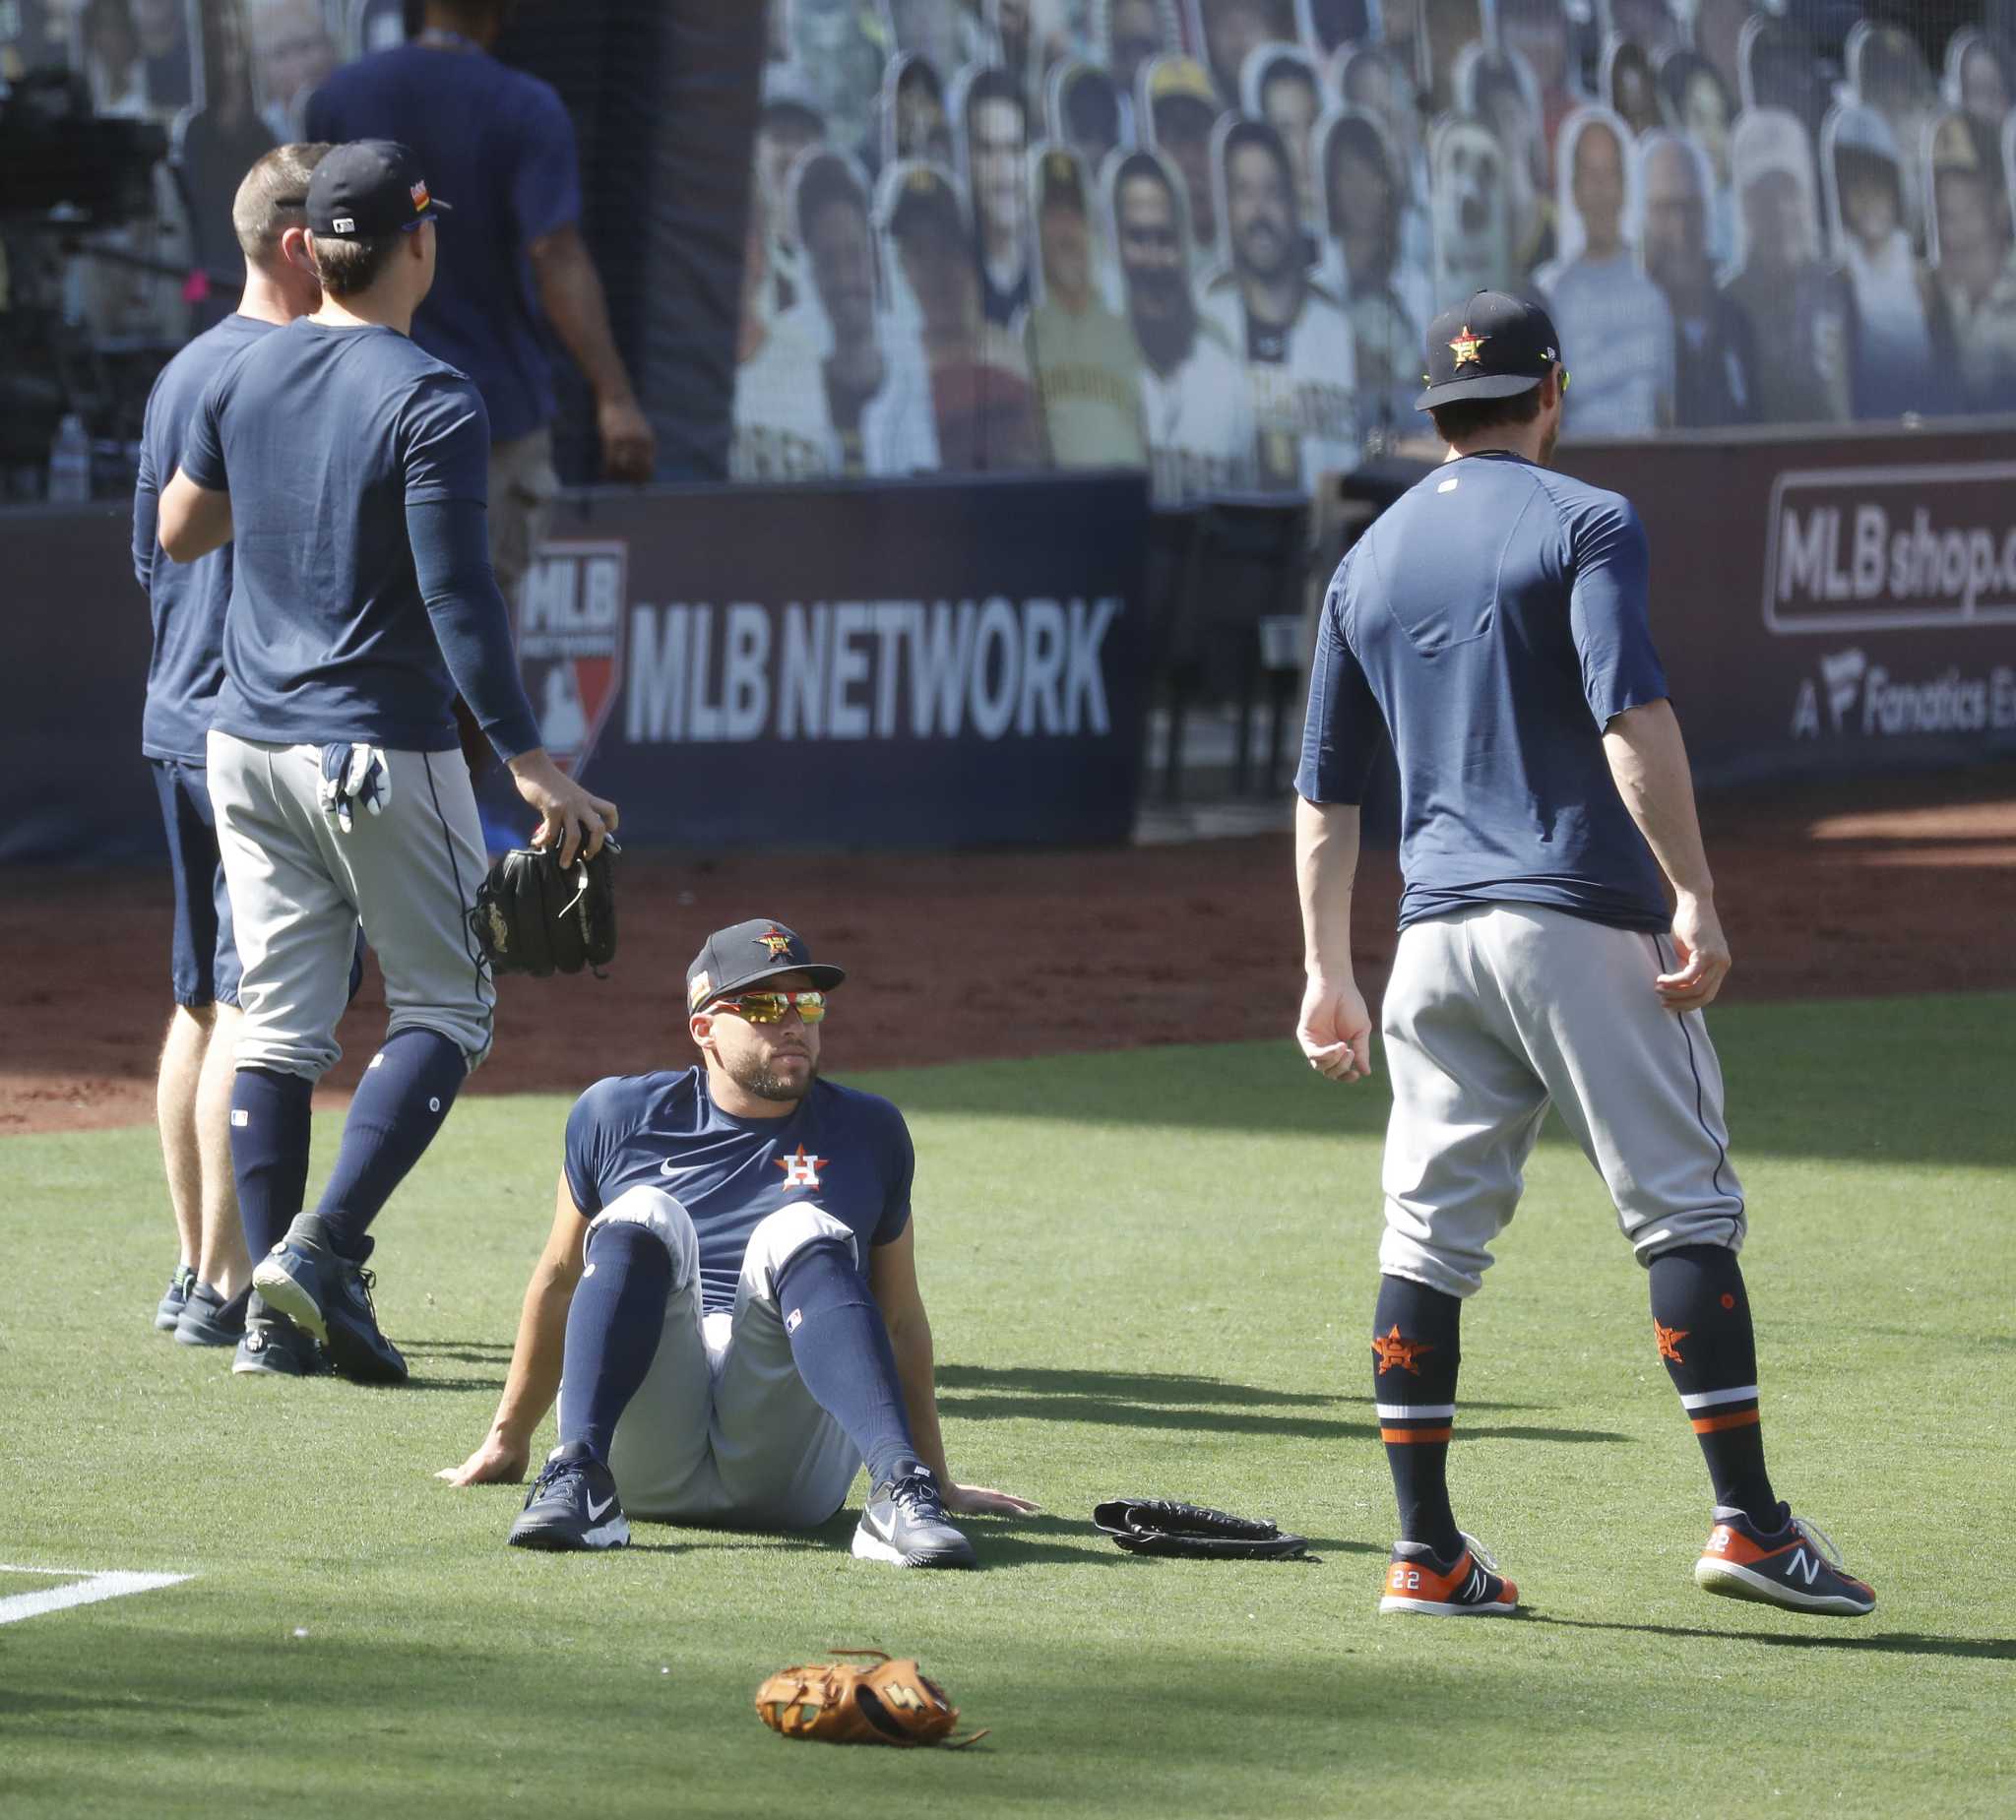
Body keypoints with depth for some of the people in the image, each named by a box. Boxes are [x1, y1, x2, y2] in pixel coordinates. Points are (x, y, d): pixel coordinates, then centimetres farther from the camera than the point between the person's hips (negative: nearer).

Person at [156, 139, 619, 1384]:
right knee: (444, 1009, 4)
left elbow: (179, 531, 19)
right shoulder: (429, 400, -14)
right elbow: (457, 597, -20)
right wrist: (531, 763, -20)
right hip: (384, 758, -6)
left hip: (248, 748, 6)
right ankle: (326, 1247, -13)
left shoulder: (245, 377, 5)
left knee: (279, 1026, 8)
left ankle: (277, 1310, 4)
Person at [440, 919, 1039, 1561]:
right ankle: (579, 1479, -45)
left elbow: (900, 1317, 22)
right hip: (645, 1452, 0)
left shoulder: (868, 1133, 17)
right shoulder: (618, 1116, 15)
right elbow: (560, 1278, 24)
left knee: (800, 1232, -26)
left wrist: (934, 1478, 22)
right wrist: (508, 1439, 28)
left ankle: (901, 1487, -47)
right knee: (644, 1215, -24)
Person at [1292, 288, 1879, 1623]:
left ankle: (1429, 1552, 4)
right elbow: (1631, 720, -17)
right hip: (1582, 916, -6)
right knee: (1685, 1208, -2)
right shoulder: (1582, 524, -2)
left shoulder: (1371, 562, 16)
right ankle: (1749, 1521, -7)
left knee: (1430, 1235, 6)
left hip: (1439, 935, 6)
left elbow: (1326, 793, 17)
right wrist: (1695, 897, -18)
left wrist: (1330, 974, 21)